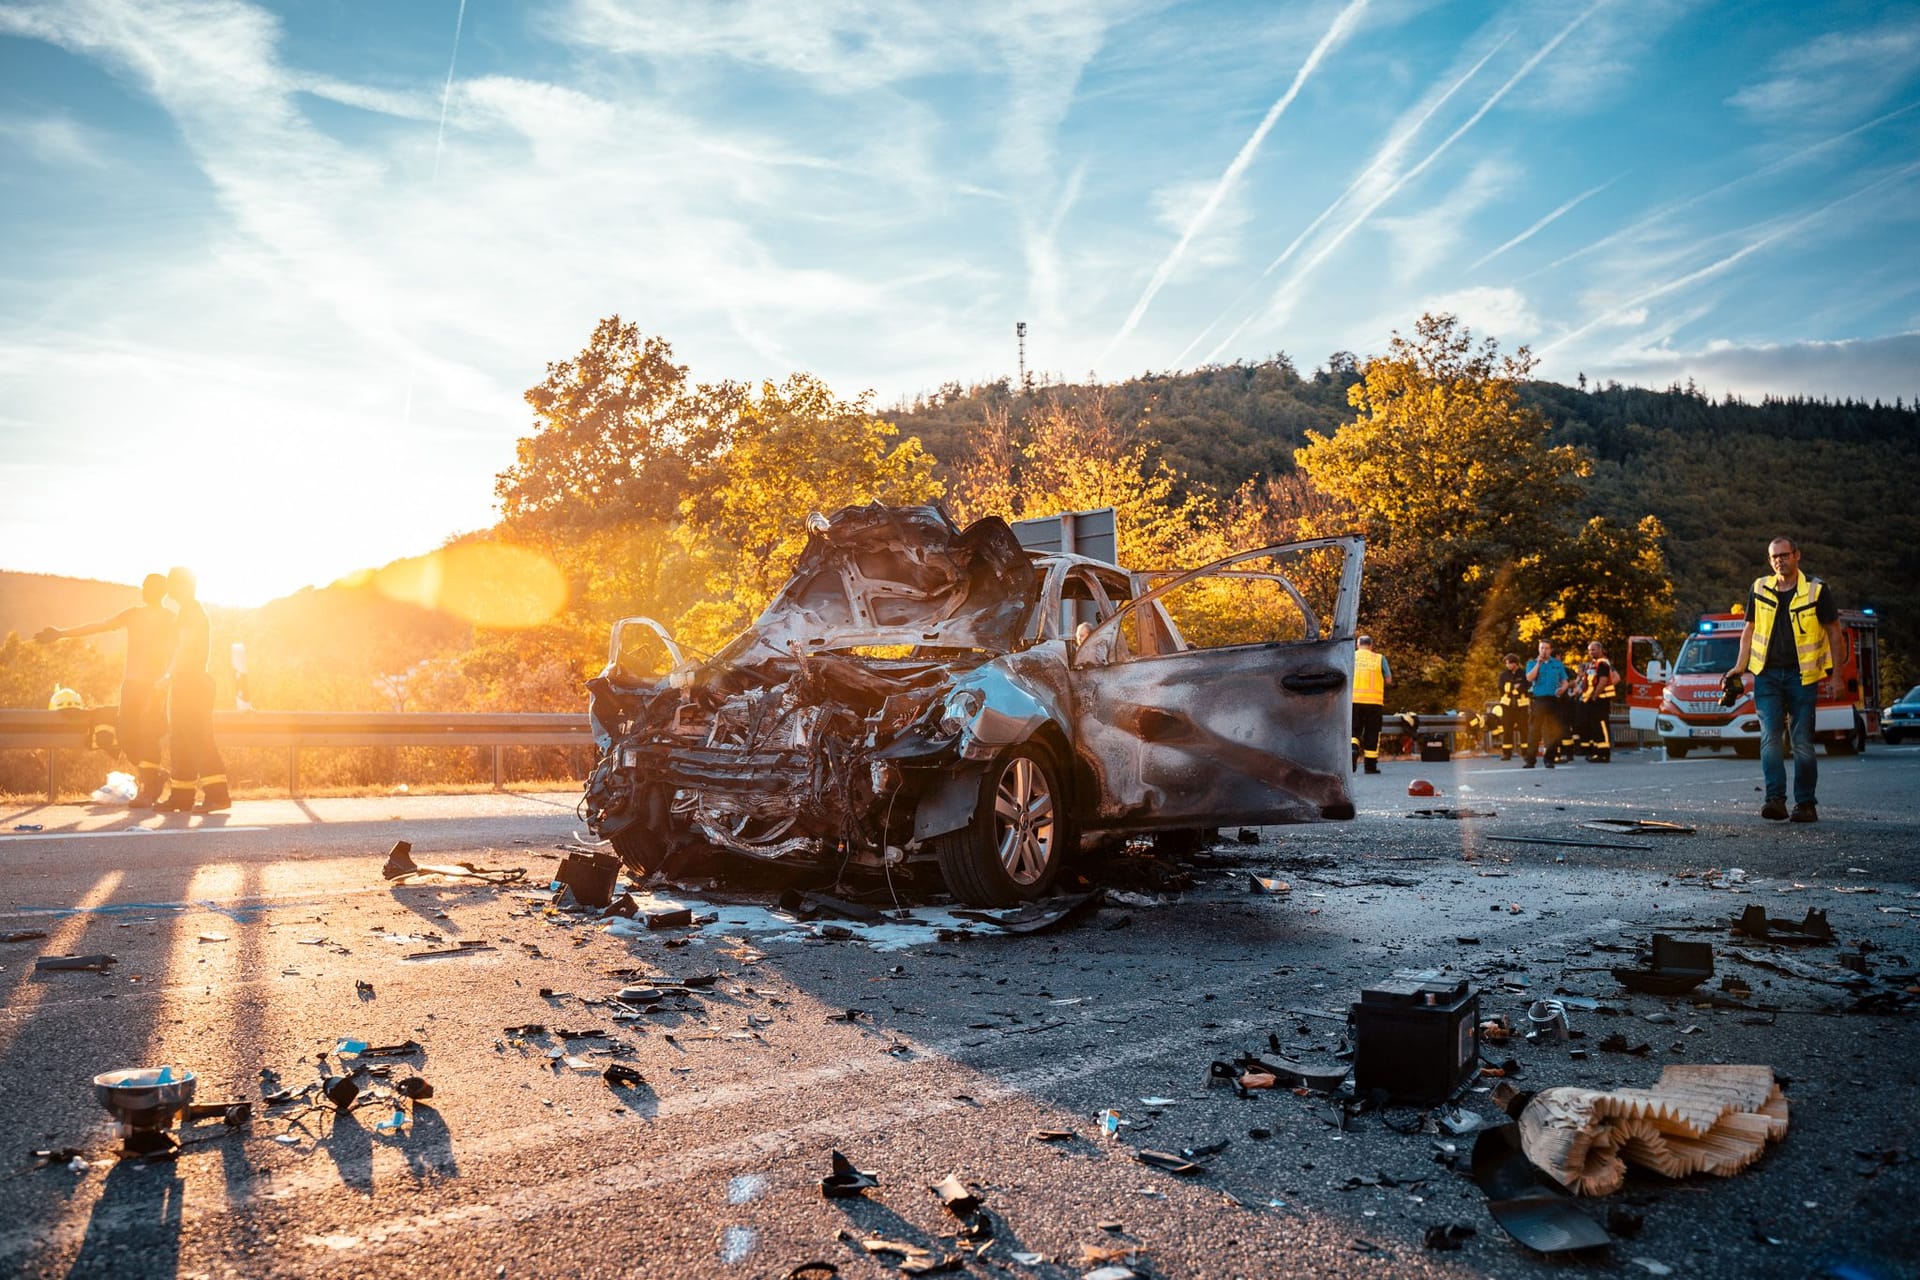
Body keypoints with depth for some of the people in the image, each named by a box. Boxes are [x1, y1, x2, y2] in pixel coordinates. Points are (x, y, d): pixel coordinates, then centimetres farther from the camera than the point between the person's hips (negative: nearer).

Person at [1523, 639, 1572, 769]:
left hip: (1553, 700, 2)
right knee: (1534, 730, -5)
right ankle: (1530, 760, -4)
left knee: (1553, 731, 1)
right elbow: (1529, 678, -8)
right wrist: (1538, 663, -11)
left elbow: (1565, 681, 12)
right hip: (1538, 700, -1)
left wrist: (1562, 688, -10)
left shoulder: (1558, 664, 13)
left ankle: (1550, 759, 8)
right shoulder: (1532, 663, 9)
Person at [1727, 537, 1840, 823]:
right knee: (1770, 738, -8)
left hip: (1802, 676, -2)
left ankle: (1806, 804, 8)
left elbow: (1833, 630, 3)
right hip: (1767, 675, 2)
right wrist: (1740, 667, 9)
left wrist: (1832, 671, -4)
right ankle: (1775, 800, -12)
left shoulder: (1816, 590, -1)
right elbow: (1749, 630, 16)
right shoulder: (1759, 589, 8)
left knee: (1802, 742, 1)